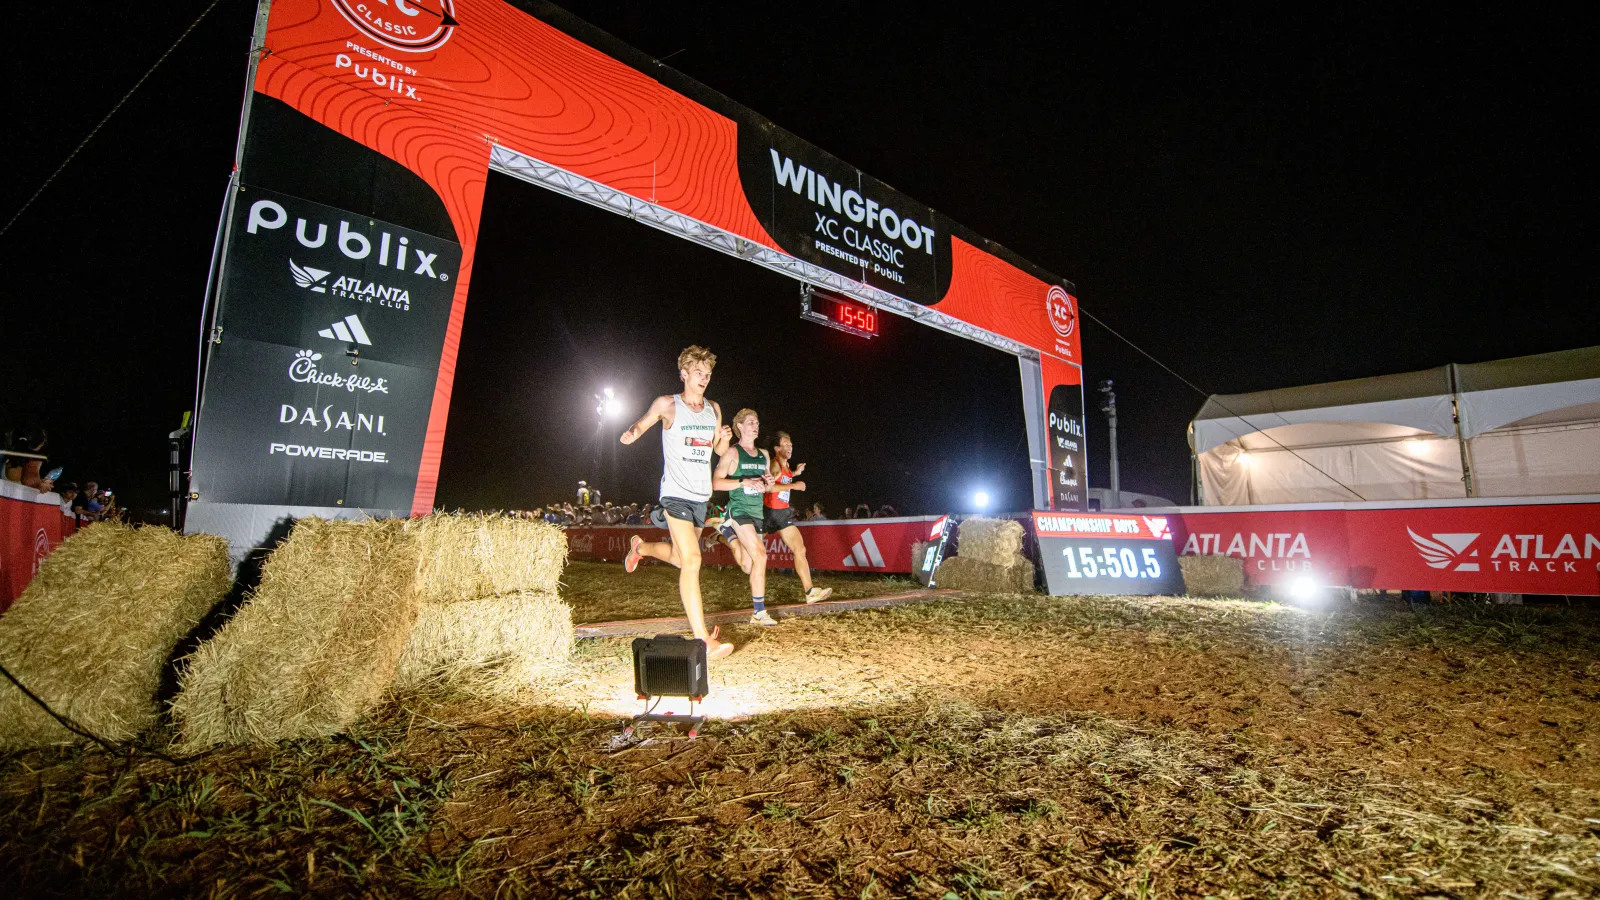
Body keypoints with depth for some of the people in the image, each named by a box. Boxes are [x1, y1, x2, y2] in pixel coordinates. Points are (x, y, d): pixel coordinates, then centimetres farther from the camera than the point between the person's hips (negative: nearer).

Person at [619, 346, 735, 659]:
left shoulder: (714, 408, 12)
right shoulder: (667, 404, -3)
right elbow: (641, 424, 7)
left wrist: (725, 439, -4)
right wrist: (631, 433, -17)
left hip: (701, 496, 7)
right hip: (676, 494, -6)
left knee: (681, 557, 19)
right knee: (692, 560, -17)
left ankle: (640, 547, 51)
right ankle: (703, 640, -16)